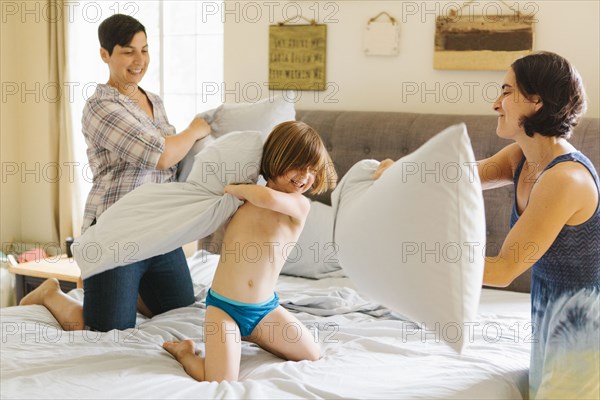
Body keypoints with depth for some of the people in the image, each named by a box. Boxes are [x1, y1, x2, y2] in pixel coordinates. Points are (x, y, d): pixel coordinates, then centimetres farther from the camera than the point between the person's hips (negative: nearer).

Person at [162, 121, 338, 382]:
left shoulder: (300, 204, -6)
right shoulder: (242, 197, 3)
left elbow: (267, 198, -28)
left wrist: (235, 188, -12)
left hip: (265, 309, 2)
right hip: (223, 306, -2)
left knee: (313, 356, 5)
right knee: (221, 383, -18)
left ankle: (252, 335, 24)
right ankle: (184, 352, 13)